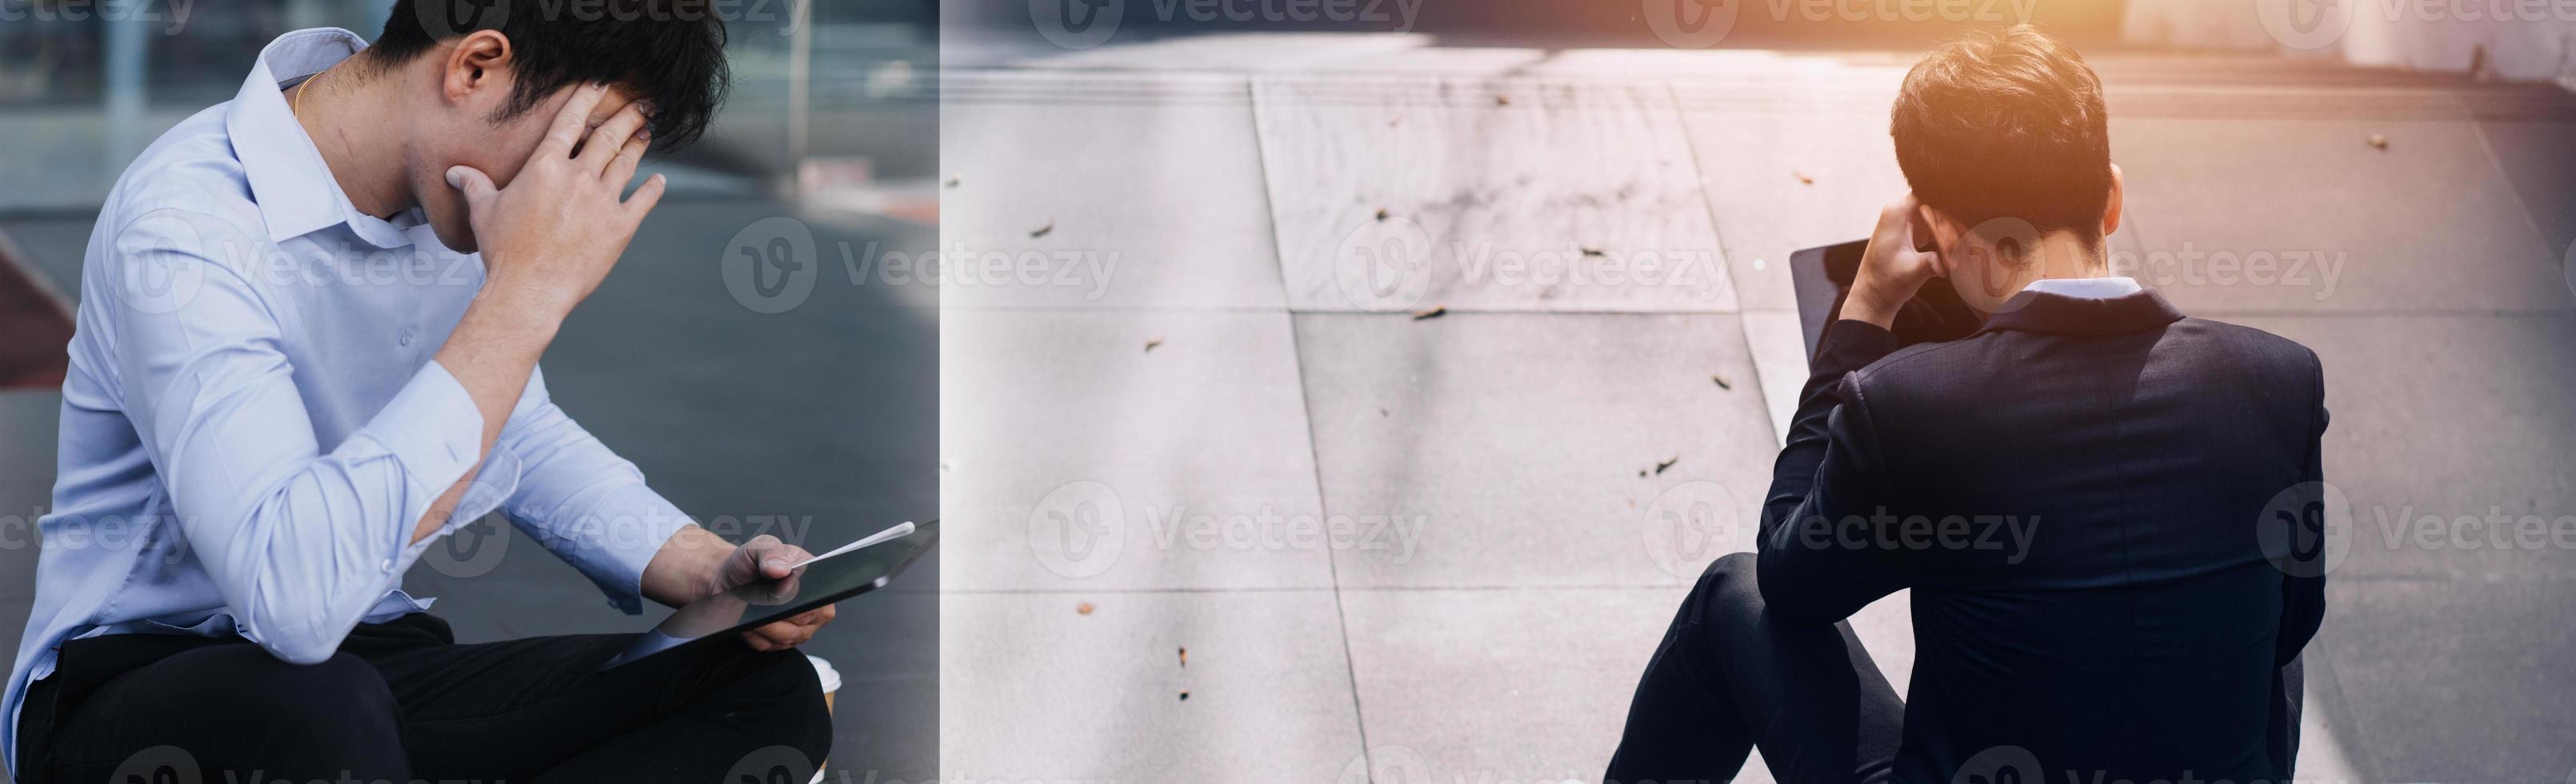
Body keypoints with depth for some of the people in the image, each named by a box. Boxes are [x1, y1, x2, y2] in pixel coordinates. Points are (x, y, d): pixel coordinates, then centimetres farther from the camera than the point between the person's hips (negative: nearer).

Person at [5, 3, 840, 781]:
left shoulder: (448, 188, 2)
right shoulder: (188, 224, -23)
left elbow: (525, 435, 20)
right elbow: (293, 593, -37)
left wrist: (712, 571, 1)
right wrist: (528, 290, -32)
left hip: (372, 662, 8)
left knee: (768, 688, -12)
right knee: (323, 710, -43)